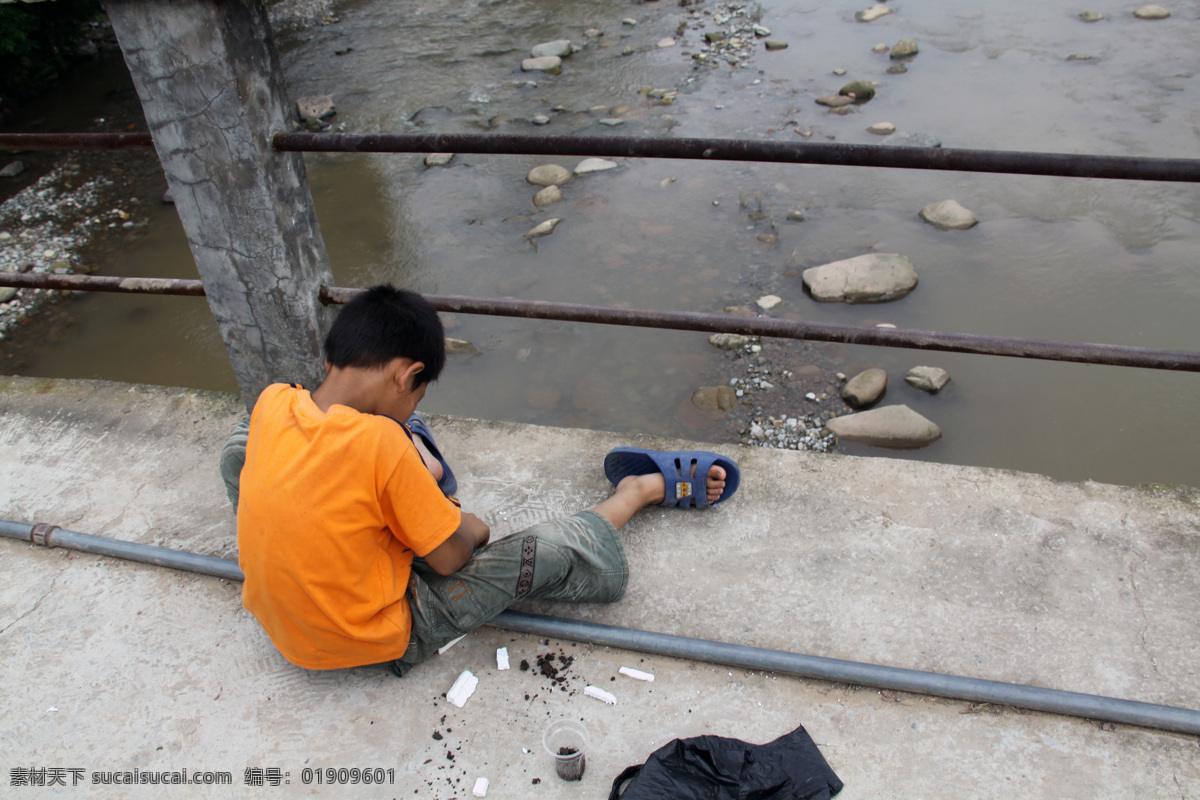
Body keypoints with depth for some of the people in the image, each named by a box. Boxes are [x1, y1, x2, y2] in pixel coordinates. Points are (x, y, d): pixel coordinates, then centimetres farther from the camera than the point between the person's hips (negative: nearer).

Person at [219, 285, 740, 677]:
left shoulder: (271, 404, -13)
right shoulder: (379, 442, -31)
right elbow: (451, 557, -19)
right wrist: (470, 526, 2)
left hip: (274, 621, 6)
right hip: (375, 639, -6)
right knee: (553, 551, -6)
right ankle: (643, 488, 21)